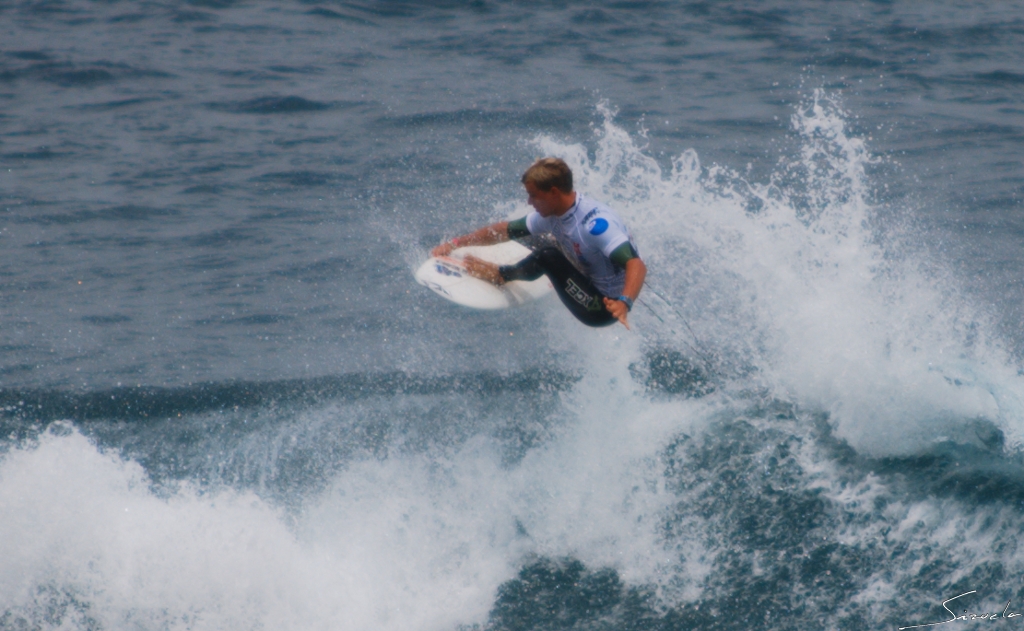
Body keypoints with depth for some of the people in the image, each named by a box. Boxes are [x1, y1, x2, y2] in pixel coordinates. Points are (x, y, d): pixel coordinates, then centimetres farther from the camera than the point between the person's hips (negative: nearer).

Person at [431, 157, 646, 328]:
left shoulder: (596, 223, -30)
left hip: (604, 309, -9)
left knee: (548, 256, -20)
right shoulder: (552, 214, -2)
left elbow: (637, 265, -41)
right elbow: (506, 230, 11)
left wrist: (624, 302, -58)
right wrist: (456, 243, 10)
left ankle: (501, 275, 3)